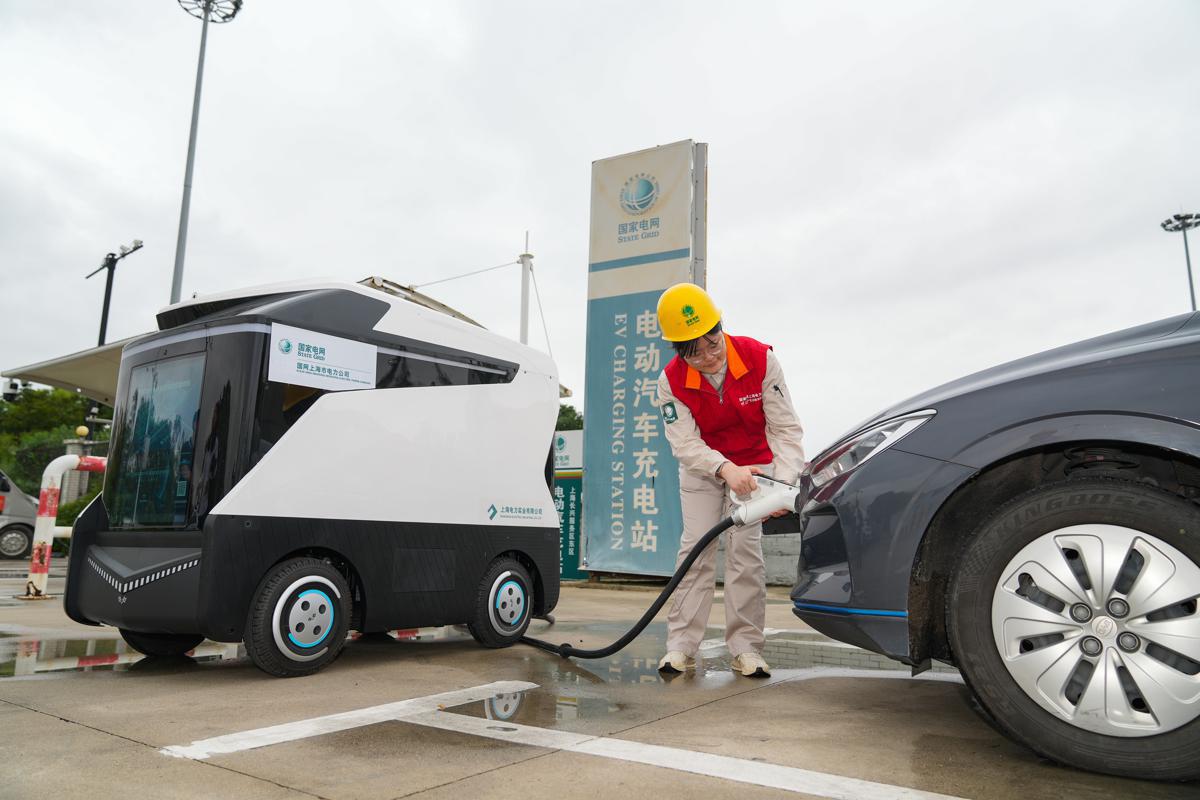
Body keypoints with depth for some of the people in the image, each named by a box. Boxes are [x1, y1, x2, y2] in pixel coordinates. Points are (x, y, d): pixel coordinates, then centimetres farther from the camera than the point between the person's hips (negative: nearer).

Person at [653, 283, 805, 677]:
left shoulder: (760, 359, -24)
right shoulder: (671, 381, -21)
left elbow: (786, 427, -22)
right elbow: (685, 443, -23)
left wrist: (783, 482, -36)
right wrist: (725, 469, -42)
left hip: (753, 464, 0)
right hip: (701, 468, 1)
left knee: (746, 549, -7)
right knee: (695, 547, -5)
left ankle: (745, 648, 1)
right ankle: (681, 645, 1)